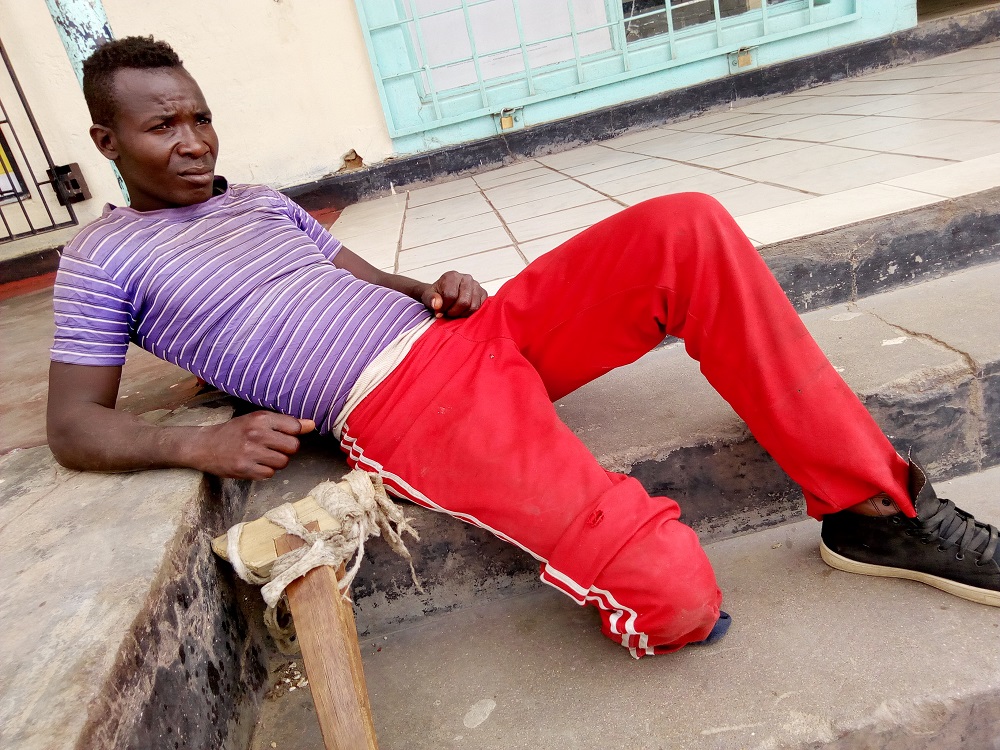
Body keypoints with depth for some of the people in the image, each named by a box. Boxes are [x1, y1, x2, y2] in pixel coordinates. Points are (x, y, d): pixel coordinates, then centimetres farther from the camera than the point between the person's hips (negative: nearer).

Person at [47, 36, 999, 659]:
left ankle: (874, 505, -7)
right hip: (402, 407, -7)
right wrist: (200, 441, -12)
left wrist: (435, 289, 2)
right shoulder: (104, 256, 12)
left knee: (689, 230, -12)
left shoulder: (264, 202, 27)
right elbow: (73, 427, 8)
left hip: (471, 332, 8)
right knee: (673, 599, -26)